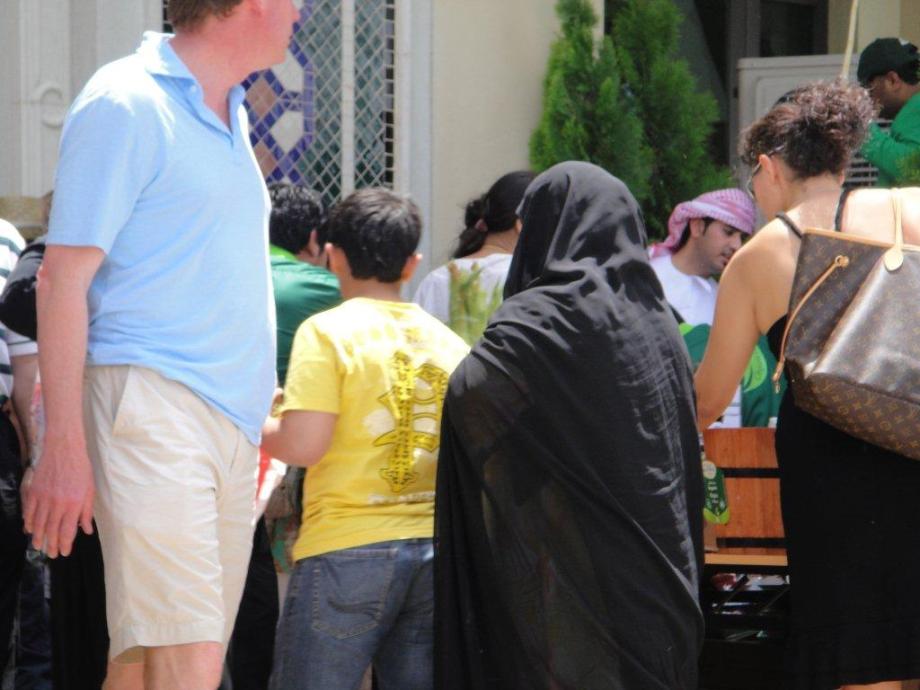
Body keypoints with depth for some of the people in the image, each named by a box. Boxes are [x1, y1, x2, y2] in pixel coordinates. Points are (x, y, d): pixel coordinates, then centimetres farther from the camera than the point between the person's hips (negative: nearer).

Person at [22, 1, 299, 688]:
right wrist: (64, 448, -17)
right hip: (152, 401, -8)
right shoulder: (126, 104, -7)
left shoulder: (228, 113, 20)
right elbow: (63, 277, -11)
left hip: (232, 420, 8)